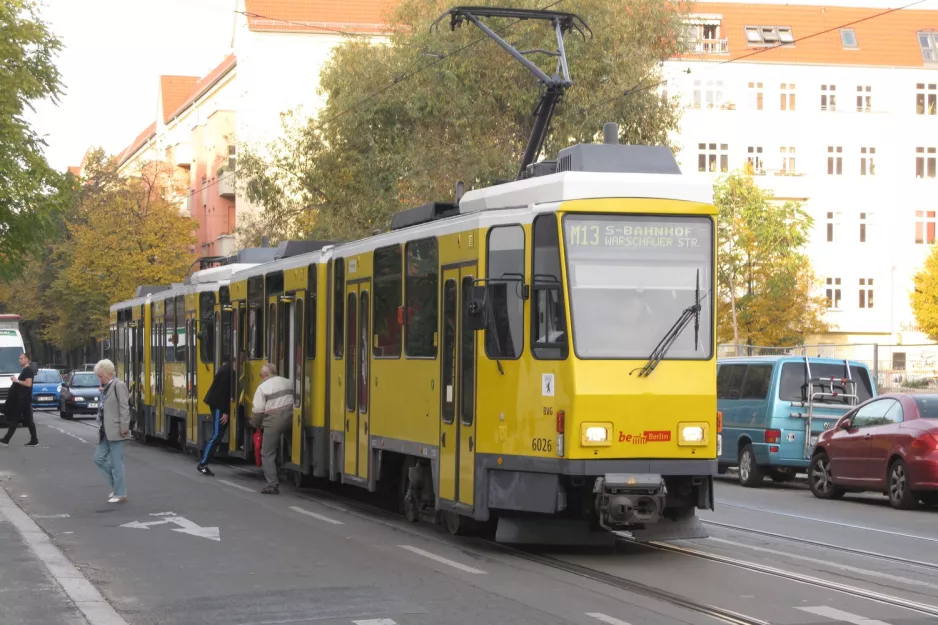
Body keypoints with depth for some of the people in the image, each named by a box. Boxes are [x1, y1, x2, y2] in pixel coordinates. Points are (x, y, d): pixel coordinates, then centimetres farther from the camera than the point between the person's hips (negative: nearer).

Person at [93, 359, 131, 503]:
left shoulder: (118, 386, -12)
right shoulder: (105, 388, 13)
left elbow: (124, 408, -16)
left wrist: (124, 428, -19)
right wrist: (100, 426, 12)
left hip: (115, 432, -9)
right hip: (105, 432, 9)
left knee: (116, 463, -3)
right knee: (99, 458, 10)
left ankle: (120, 494, 6)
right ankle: (117, 486, 21)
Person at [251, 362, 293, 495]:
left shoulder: (262, 387, -3)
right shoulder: (287, 382, 15)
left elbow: (258, 411, -5)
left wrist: (256, 424, 11)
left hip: (273, 423, -5)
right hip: (290, 419, 5)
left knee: (268, 454, 1)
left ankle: (273, 484, -6)